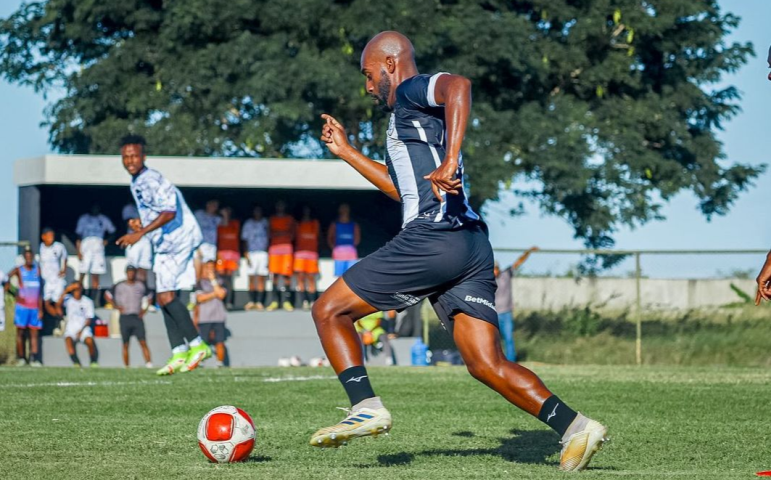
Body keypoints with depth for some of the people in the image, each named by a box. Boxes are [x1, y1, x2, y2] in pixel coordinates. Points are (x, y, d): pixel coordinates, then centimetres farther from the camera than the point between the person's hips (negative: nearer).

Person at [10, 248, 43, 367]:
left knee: (34, 333, -3)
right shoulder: (19, 270, 1)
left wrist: (40, 309, 8)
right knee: (20, 332, -1)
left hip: (35, 307, 3)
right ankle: (20, 358, 4)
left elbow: (40, 290, 12)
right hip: (22, 306, -3)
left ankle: (34, 358, -8)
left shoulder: (37, 269, 11)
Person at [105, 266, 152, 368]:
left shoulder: (141, 285, 8)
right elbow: (108, 294, 13)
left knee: (143, 342, -11)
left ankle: (149, 363, -19)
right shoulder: (119, 286, 4)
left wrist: (144, 309, 9)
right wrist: (116, 306, 3)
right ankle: (126, 366, 6)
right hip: (124, 317, 0)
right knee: (125, 344, 2)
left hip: (137, 317, 0)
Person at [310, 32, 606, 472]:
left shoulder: (411, 91, 2)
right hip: (473, 247, 9)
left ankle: (367, 407, -9)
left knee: (329, 311, 3)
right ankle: (575, 426, -13)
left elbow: (458, 86, -22)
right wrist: (347, 152, 44)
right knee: (487, 365, 1)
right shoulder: (415, 116, 30)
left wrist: (450, 161, -32)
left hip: (432, 238, -9)